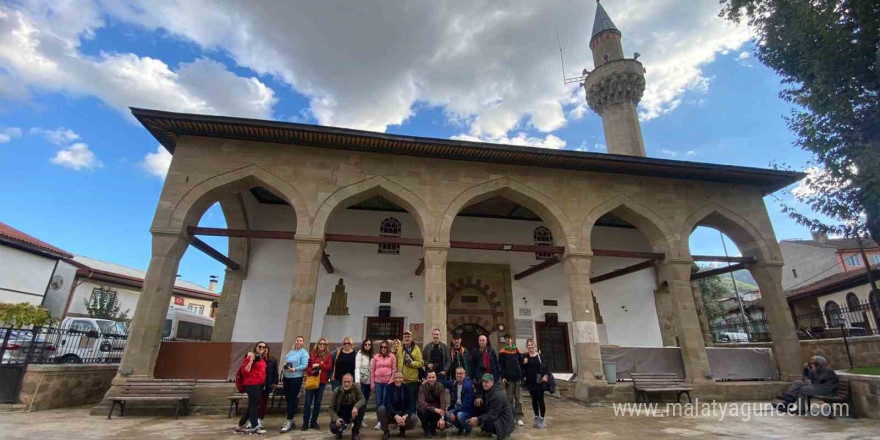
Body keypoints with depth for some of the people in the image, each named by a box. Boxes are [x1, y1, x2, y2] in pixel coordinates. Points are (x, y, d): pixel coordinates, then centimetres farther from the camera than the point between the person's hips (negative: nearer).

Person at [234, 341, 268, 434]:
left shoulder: (263, 358, 14)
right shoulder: (250, 356, -10)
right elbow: (244, 372, -15)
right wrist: (251, 360, -22)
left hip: (260, 384, 9)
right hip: (252, 384, -9)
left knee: (252, 406, 15)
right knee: (254, 405, -3)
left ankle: (240, 426, 27)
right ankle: (255, 427, 5)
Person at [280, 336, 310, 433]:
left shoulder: (304, 353, -6)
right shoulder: (290, 352, 14)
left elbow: (305, 365, -15)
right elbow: (285, 363, 19)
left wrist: (294, 369, -24)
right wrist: (284, 369, 1)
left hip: (296, 378, -7)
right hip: (286, 378, 7)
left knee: (292, 400, -6)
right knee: (288, 399, 10)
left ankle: (289, 423, 0)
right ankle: (290, 421, 22)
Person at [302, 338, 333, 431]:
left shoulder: (328, 355, 4)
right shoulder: (312, 353, 6)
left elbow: (329, 366, -6)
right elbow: (307, 365, 3)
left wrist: (319, 365, -15)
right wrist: (311, 371, -16)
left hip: (322, 381, 0)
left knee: (318, 402, 8)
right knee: (308, 402, -1)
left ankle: (314, 422, 19)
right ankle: (305, 423, 10)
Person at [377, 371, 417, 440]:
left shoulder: (406, 388, -8)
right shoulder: (389, 387, -13)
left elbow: (410, 404, -12)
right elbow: (387, 403, -25)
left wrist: (405, 416, -31)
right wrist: (396, 416, -37)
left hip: (403, 414, 1)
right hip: (390, 414, -1)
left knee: (413, 418, -28)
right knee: (381, 409, -30)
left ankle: (403, 429, 7)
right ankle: (386, 431, -6)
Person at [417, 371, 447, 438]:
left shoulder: (440, 386, -15)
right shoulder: (422, 387, -18)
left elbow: (443, 402, -22)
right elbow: (421, 402, -29)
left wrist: (442, 418, -35)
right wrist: (434, 409, -42)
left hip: (437, 410, 0)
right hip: (426, 409, 0)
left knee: (442, 425, -24)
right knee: (422, 409, -34)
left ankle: (432, 428, 12)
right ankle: (426, 429, -5)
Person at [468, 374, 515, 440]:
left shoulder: (497, 395, -25)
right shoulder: (486, 391, 2)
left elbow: (492, 415, -26)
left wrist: (478, 420, -28)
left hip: (504, 422, -9)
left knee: (483, 423, -27)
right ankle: (487, 431, 11)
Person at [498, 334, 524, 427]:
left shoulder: (517, 351, 9)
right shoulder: (502, 352, 2)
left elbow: (521, 363, 9)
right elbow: (501, 366, -2)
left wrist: (522, 375, 3)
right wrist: (503, 377, -10)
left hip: (518, 378, 2)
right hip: (508, 378, -2)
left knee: (518, 399, 2)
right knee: (509, 399, 4)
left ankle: (519, 417, 7)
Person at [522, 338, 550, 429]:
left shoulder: (540, 356, -2)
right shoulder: (525, 356, 3)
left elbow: (546, 367, 1)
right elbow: (523, 369, 4)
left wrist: (546, 375, -14)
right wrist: (524, 363, -14)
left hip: (539, 381, -2)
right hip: (530, 381, 2)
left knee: (540, 400, 2)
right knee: (534, 400, 12)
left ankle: (542, 419, 9)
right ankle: (536, 418, 24)